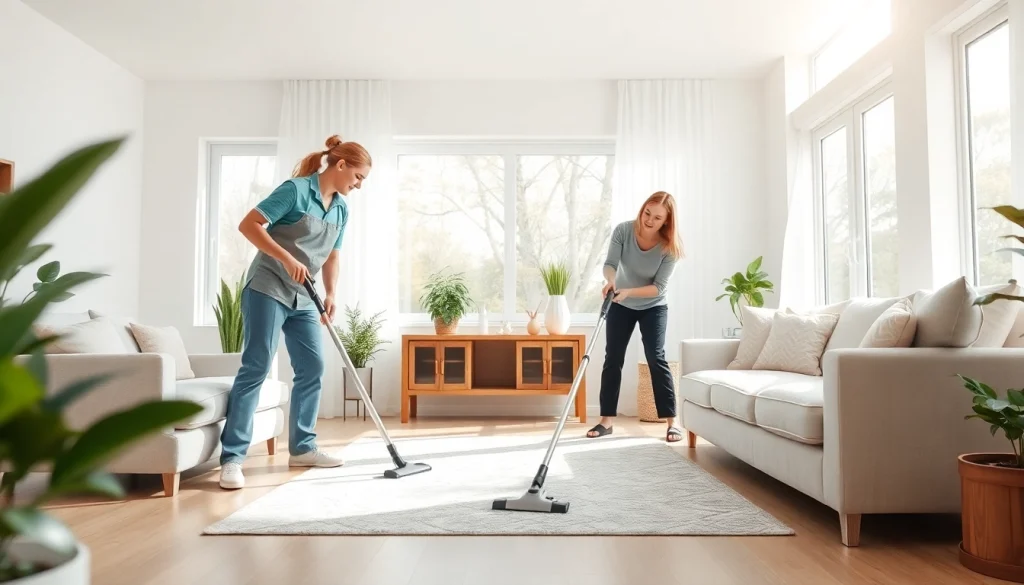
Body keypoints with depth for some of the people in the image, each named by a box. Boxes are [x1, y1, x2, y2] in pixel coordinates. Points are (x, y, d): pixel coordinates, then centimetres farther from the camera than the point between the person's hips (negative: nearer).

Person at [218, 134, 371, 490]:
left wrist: (330, 296, 4)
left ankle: (301, 448, 19)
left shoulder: (341, 210, 10)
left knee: (312, 367, 7)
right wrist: (287, 259, -24)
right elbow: (248, 225, -17)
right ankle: (231, 457, -6)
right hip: (267, 289, -8)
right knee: (255, 369, -10)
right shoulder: (296, 190, -13)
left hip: (303, 298, 8)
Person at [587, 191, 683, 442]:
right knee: (612, 359, 0)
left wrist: (628, 291, -39)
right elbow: (610, 263, -23)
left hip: (653, 307, -2)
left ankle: (672, 421, -4)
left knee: (656, 359, -12)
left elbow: (658, 287, -25)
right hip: (620, 306, 2)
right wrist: (611, 279, -45)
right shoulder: (623, 230, -19)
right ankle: (606, 420, 7)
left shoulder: (669, 247, -24)